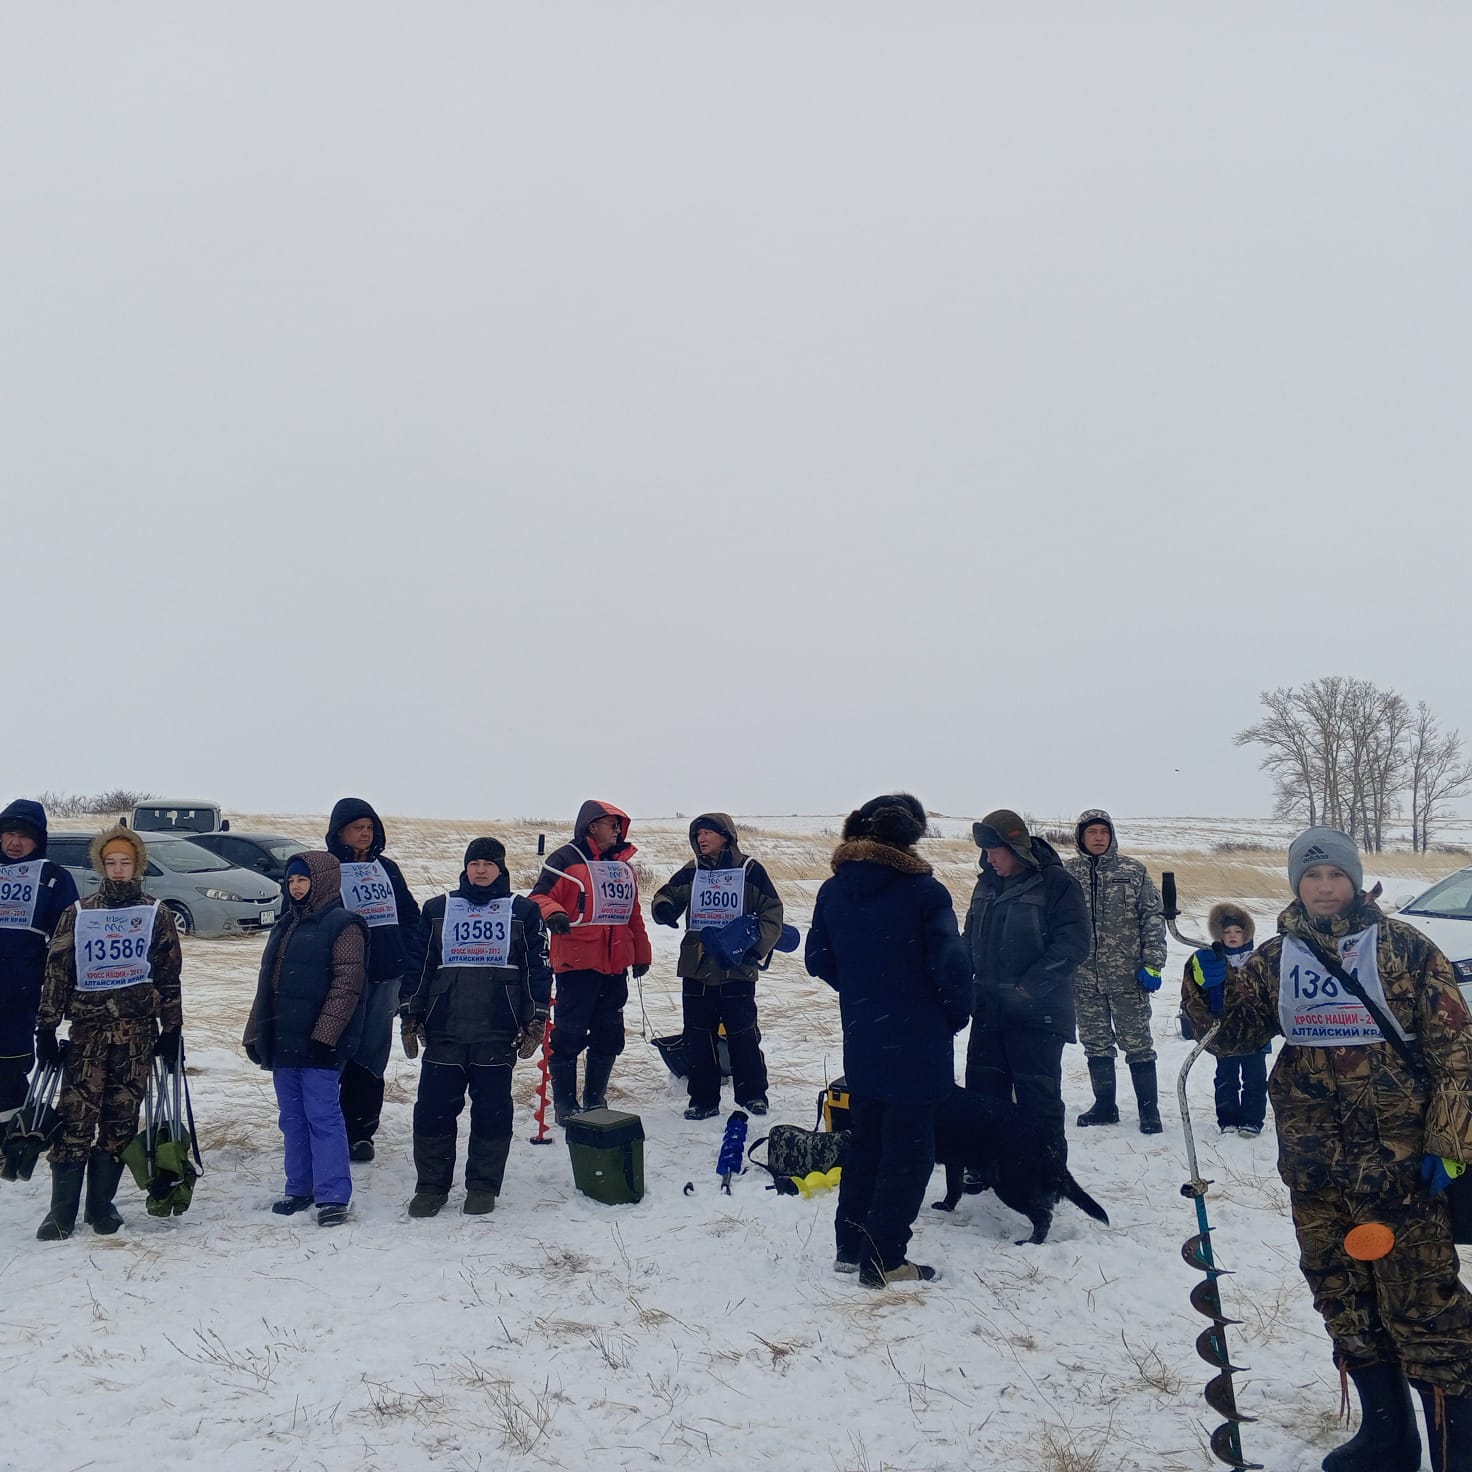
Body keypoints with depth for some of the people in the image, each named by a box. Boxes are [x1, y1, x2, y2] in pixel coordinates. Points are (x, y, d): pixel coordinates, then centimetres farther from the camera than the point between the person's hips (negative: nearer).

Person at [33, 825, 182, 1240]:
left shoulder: (157, 915, 6)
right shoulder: (77, 914, 7)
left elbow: (169, 979, 6)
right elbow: (56, 973, 6)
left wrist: (172, 1031, 3)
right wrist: (46, 1028, 1)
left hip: (137, 1033, 0)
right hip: (87, 1029, 0)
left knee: (120, 1122, 3)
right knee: (76, 1118, -6)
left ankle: (102, 1204, 14)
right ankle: (62, 1211, 0)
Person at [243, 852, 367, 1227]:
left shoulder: (343, 925, -7)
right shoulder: (285, 926, 18)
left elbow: (347, 984, -14)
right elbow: (267, 985, 22)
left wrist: (325, 1033, -20)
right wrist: (255, 1034, 17)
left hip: (317, 1042, -8)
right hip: (282, 1041, 8)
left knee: (322, 1116, -7)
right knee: (292, 1118, 13)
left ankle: (333, 1195, -4)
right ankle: (300, 1188, 22)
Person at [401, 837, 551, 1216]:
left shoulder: (523, 912, 7)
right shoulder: (437, 910, 12)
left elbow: (538, 969, 6)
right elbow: (417, 965, 13)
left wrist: (535, 1022, 0)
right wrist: (411, 1018, 8)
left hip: (498, 1033, -1)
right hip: (443, 1031, 2)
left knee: (491, 1112, 3)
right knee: (433, 1109, 0)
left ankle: (484, 1187, 15)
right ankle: (431, 1186, 13)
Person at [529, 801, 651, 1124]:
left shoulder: (623, 865, 17)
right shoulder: (566, 859, -6)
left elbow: (633, 914, 24)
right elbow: (539, 896, -12)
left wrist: (641, 953, 24)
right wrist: (553, 913, -32)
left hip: (615, 966, 7)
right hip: (576, 964, -7)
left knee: (609, 1037, 12)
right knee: (569, 1035, -2)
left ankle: (596, 1101, 25)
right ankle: (564, 1104, 9)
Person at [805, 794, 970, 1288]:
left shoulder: (833, 890, 1)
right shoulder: (924, 891, -16)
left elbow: (818, 959, 6)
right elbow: (950, 965, -17)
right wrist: (956, 1015, 1)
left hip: (860, 1042, 6)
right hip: (918, 1044, -6)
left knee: (864, 1142, 20)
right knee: (908, 1152, 4)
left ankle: (850, 1246, 24)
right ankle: (883, 1260, 6)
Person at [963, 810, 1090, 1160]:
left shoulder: (1057, 884, -11)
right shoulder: (987, 884, 10)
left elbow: (1073, 944, -16)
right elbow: (971, 939, 20)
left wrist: (1028, 988, -20)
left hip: (1037, 1013, -7)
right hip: (988, 1009, 7)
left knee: (1037, 1095, -3)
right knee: (983, 1091, 12)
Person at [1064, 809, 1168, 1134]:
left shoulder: (1133, 872, -1)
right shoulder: (1066, 874, 3)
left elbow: (1153, 919, -1)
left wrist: (1151, 964, -7)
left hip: (1127, 976, -2)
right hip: (1084, 978, 2)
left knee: (1137, 1043, 2)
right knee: (1095, 1044, 12)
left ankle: (1149, 1109, 12)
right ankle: (1104, 1105, 24)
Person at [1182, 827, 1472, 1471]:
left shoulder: (1403, 948, -5)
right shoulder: (1275, 958, 6)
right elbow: (1233, 1034, 8)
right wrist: (1209, 992, -12)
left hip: (1397, 1160, -5)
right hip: (1312, 1165, 5)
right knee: (1344, 1300, 15)